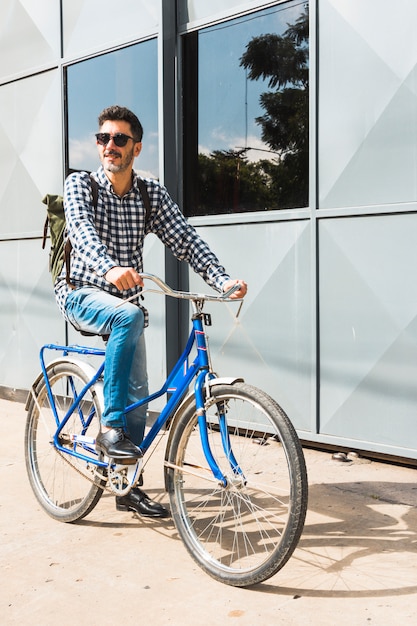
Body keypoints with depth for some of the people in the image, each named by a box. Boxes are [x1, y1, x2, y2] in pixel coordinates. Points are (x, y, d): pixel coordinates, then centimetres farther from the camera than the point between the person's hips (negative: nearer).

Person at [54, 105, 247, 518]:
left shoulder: (152, 194, 1)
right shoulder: (79, 185, -8)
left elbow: (184, 240, -9)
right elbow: (83, 232, -28)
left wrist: (223, 279, -26)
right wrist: (110, 269, -50)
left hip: (124, 301, 4)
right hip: (81, 294, -4)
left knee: (138, 397, 1)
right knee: (130, 316, -36)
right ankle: (109, 428, -28)